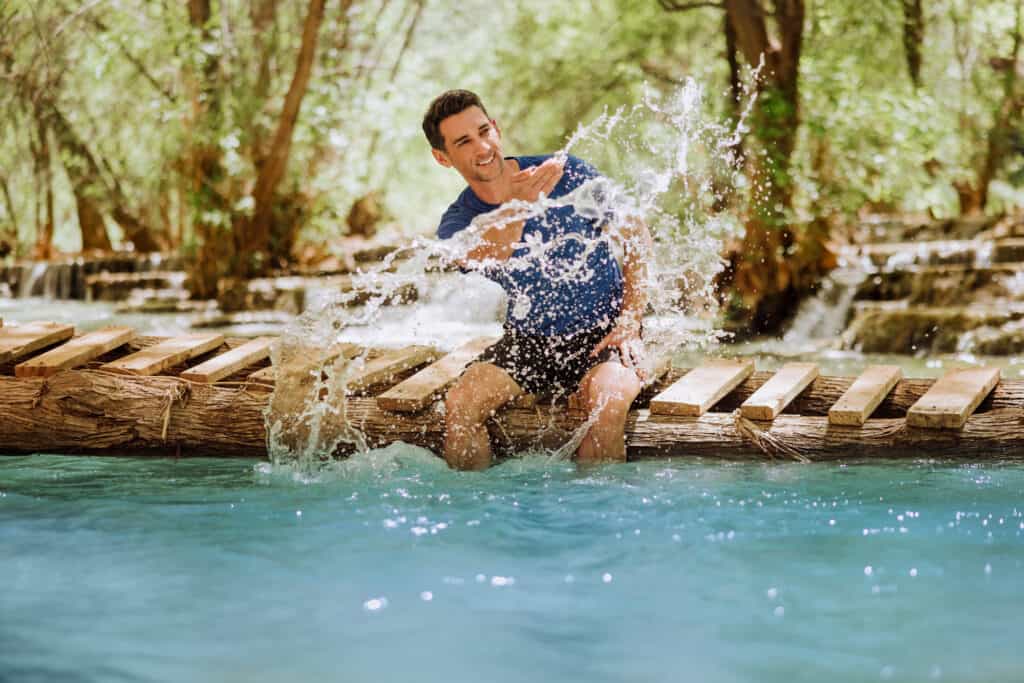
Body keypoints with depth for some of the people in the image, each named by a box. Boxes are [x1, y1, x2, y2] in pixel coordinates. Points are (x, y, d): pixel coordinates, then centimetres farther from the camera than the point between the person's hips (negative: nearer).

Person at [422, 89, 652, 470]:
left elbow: (637, 235, -1)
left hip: (602, 335, -2)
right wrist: (516, 206, -48)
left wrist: (630, 323, -9)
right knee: (460, 404, -23)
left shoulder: (567, 173, -8)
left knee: (609, 400, -33)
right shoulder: (457, 224, -4)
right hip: (529, 340, 2)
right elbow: (482, 259, -29)